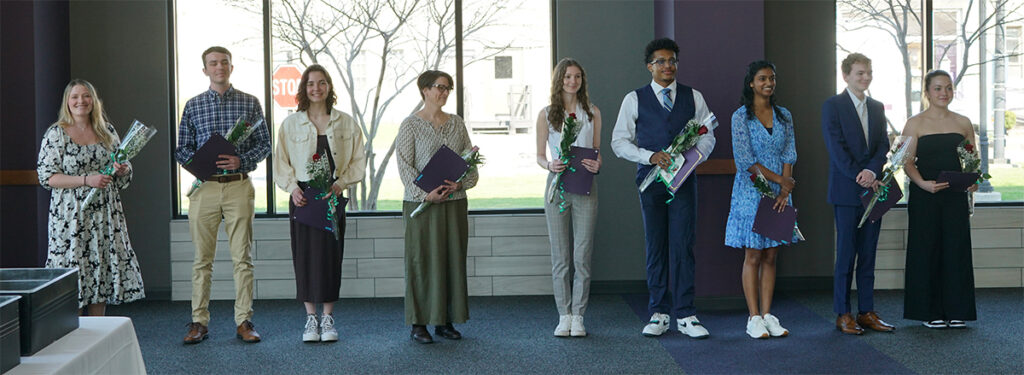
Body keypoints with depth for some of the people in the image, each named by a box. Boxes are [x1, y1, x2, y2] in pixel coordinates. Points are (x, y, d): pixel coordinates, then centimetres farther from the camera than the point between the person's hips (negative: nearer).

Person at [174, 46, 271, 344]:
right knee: (202, 259, 3)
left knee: (242, 257, 1)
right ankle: (199, 321, 10)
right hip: (204, 187, 1)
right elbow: (182, 149, 11)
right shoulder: (193, 106, 10)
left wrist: (241, 161, -11)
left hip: (239, 187, -1)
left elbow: (264, 144, 6)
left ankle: (244, 321, 8)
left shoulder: (249, 103, 7)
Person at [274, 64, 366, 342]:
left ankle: (328, 318, 9)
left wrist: (341, 184, -10)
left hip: (333, 196, 0)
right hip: (303, 195, 0)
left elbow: (358, 160, 5)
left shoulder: (346, 123, 6)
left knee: (331, 254, 0)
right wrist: (293, 187, -10)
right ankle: (310, 318, 9)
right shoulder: (291, 124, 6)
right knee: (305, 254, 0)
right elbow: (281, 162, 6)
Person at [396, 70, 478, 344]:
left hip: (455, 202, 5)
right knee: (423, 261, -2)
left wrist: (461, 182, -11)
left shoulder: (457, 124, 11)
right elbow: (405, 166, -8)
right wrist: (426, 193, -20)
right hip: (421, 203, -5)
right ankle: (418, 323, 4)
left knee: (453, 259, 6)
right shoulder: (410, 126, -2)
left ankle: (445, 321, 15)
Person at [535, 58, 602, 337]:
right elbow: (539, 156, 8)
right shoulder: (546, 114, 7)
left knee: (582, 255, -2)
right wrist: (550, 165, -14)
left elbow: (597, 151, 13)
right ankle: (564, 316, 11)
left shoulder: (592, 113, 9)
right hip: (557, 185, 0)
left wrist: (597, 165, -10)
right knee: (560, 256, 3)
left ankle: (578, 316, 6)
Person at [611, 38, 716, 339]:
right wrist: (650, 156, -10)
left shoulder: (693, 97, 12)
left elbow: (707, 136, 13)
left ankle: (685, 315, 0)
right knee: (656, 247, 3)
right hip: (651, 179, 0)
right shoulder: (634, 99, 6)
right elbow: (620, 141, 4)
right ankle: (659, 314, 11)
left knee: (682, 246, -4)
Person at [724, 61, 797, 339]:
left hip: (779, 193, 4)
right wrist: (780, 180, -13)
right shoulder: (741, 117, -4)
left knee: (771, 256, 5)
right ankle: (754, 318, 2)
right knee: (753, 256, -2)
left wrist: (785, 191, -8)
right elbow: (745, 160, -11)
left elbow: (789, 155, 5)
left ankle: (767, 315, 9)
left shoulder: (784, 116, 10)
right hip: (751, 192, -4)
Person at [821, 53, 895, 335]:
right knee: (846, 254, -2)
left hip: (872, 189, 5)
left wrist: (872, 171, -12)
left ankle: (867, 312, 13)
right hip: (846, 192, -5)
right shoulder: (832, 106, -2)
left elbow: (883, 145, 7)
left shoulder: (877, 108, 16)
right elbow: (837, 148, -10)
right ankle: (843, 314, 5)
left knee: (868, 255, 8)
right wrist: (860, 176, -16)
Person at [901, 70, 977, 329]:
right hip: (924, 197, -3)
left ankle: (957, 311, 10)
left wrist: (974, 180, -7)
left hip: (955, 196, 3)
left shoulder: (963, 123, 10)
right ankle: (930, 312, 9)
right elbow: (908, 163, -5)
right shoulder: (915, 124, 1)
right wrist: (923, 183, -23)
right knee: (927, 250, 0)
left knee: (956, 249, 2)